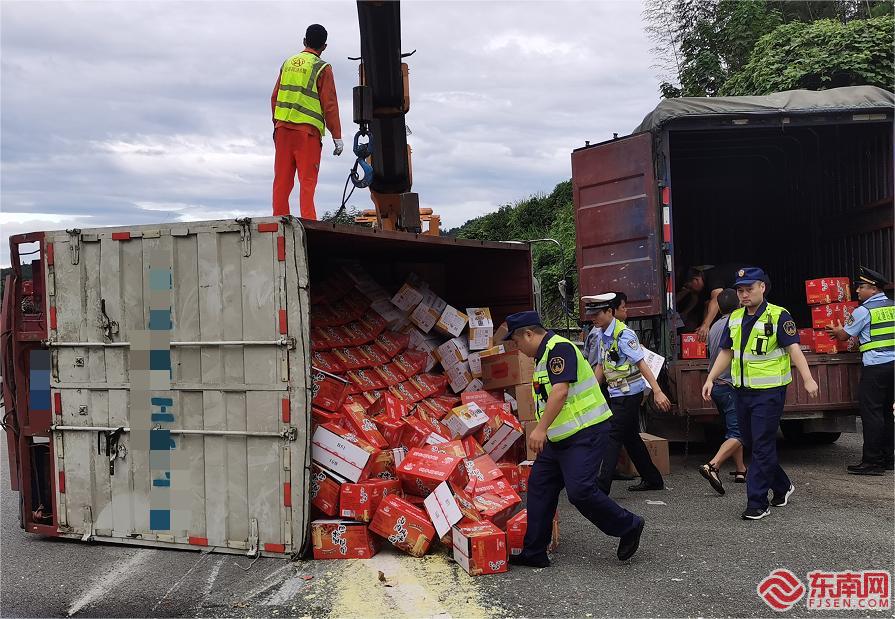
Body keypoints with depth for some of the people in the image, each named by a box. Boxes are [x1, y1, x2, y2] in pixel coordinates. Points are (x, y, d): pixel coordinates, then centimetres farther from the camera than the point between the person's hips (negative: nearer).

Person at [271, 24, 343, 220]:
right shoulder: (322, 69, -3)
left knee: (282, 179, 8)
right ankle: (307, 220, -8)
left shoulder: (288, 63, 13)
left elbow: (275, 97, 15)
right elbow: (329, 105, -7)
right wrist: (337, 137, -3)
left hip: (283, 128, 5)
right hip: (307, 131, -5)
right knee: (307, 180, -3)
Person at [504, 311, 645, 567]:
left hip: (585, 432, -11)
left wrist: (541, 429, -31)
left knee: (580, 491, -16)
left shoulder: (559, 348, -16)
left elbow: (560, 392, -27)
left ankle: (628, 527, 6)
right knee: (539, 486, 8)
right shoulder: (544, 354, 18)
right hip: (560, 438, 11)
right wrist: (543, 432, 28)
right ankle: (534, 553, 15)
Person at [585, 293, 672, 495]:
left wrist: (657, 391, -25)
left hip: (629, 393, -9)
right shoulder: (601, 334, 9)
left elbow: (641, 364, -21)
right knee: (630, 437, 15)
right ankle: (653, 479, 27)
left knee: (613, 437, -10)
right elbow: (601, 366, 17)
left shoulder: (623, 334, -17)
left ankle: (602, 486, -9)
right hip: (616, 393, 9)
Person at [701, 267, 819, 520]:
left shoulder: (778, 316, -10)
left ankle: (757, 503, 2)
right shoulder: (735, 319, 10)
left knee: (763, 447, -4)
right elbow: (726, 352, 17)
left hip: (769, 392, -7)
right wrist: (710, 379, 8)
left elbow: (794, 349, -18)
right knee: (751, 444, 14)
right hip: (743, 391, 7)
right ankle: (782, 487, 34)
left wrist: (808, 379, -30)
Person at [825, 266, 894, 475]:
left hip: (875, 366, -8)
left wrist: (836, 331, 25)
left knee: (871, 413, -6)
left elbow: (845, 335, 2)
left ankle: (872, 462, -6)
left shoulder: (863, 311, -8)